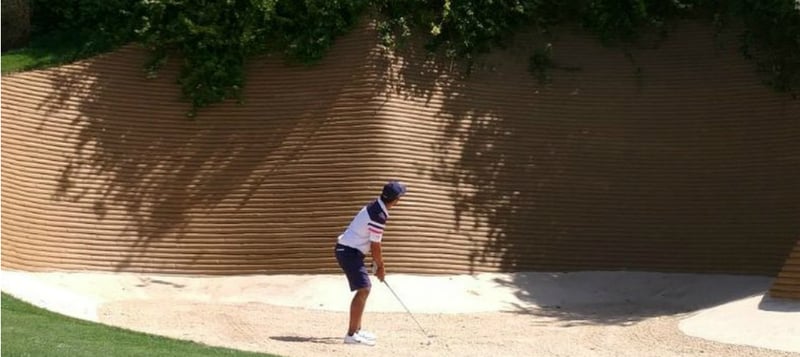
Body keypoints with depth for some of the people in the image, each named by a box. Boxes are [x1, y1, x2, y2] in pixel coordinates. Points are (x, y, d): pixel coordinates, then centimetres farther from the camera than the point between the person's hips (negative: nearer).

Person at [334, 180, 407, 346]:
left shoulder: (375, 207, 6)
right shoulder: (378, 216, -24)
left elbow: (374, 243, 13)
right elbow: (375, 246, -16)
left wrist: (379, 263, 15)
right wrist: (380, 267, -2)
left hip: (349, 250, 10)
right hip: (349, 252, -10)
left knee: (364, 289, 20)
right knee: (363, 289, -16)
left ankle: (356, 329, 29)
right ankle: (351, 334, -19)